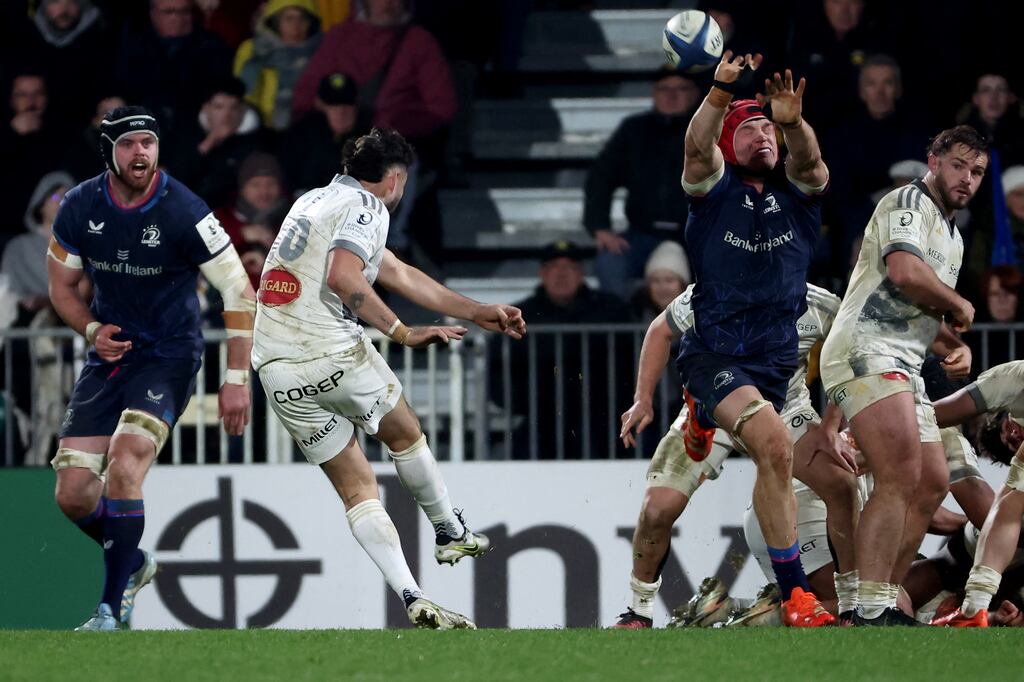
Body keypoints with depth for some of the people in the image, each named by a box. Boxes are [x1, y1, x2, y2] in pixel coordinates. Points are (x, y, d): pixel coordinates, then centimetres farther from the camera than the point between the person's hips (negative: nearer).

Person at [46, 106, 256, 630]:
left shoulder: (184, 213, -17)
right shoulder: (80, 208, -4)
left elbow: (238, 292, -12)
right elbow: (61, 284, 11)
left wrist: (237, 380, -16)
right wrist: (91, 330, -8)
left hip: (169, 356, -5)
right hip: (109, 352, 5)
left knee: (124, 464, -26)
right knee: (73, 493, -3)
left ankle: (112, 608, -18)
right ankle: (133, 564, 28)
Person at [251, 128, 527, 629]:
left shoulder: (317, 201, 23)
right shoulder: (366, 207, -4)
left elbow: (400, 275, 28)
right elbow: (343, 277, -25)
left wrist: (477, 314, 31)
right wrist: (402, 333, -19)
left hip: (275, 368, 7)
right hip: (332, 352, -7)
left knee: (355, 487, 7)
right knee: (404, 433, 22)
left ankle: (411, 598, -2)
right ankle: (450, 533, 36)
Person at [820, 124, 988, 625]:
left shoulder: (952, 239, 27)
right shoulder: (909, 202, -4)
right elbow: (904, 270, -22)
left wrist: (954, 347, 13)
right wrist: (959, 306, -6)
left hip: (903, 369, 11)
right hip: (866, 353, -11)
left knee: (932, 484, 9)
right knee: (901, 476, -23)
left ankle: (884, 604, 13)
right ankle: (870, 613, -29)